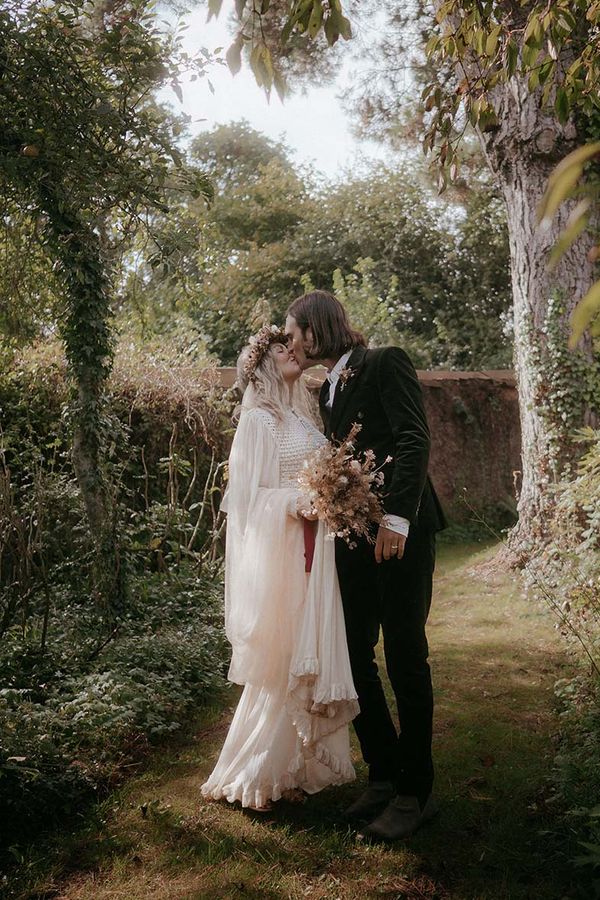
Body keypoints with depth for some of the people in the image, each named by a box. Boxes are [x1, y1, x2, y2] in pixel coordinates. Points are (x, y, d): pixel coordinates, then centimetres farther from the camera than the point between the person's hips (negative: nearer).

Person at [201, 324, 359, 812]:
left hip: (315, 551, 8)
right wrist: (300, 502, -23)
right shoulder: (258, 420, -7)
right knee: (282, 660, -1)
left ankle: (300, 761, 24)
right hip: (281, 551, -8)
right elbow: (250, 495, -12)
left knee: (311, 656, 11)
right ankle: (252, 773, 14)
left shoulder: (301, 418, 17)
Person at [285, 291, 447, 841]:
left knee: (405, 656, 0)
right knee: (356, 656, 9)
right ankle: (383, 775, 25)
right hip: (353, 536, 8)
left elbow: (414, 440, -16)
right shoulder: (328, 389, 18)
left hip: (400, 531, -8)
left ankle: (414, 791, 15)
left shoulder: (385, 363, -5)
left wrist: (397, 517, -23)